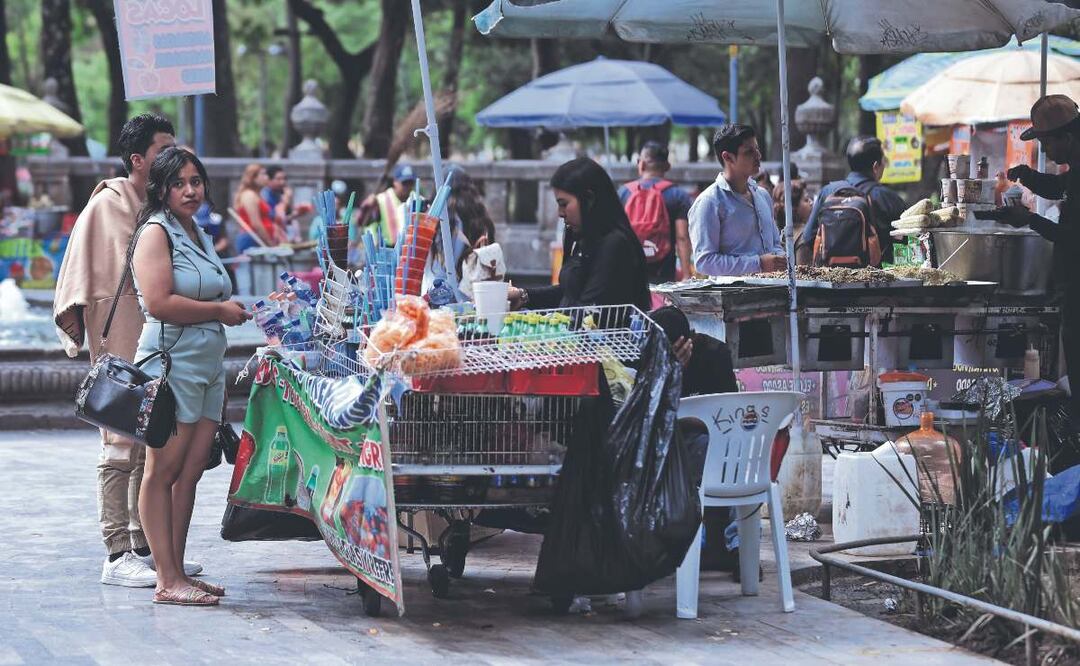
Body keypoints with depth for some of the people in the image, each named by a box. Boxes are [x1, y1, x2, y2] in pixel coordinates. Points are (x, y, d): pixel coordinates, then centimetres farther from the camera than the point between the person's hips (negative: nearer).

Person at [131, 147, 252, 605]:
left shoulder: (199, 236, 21)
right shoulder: (157, 232, -6)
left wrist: (231, 310, 15)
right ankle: (167, 580, -9)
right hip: (172, 364, -8)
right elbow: (159, 303, -17)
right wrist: (219, 311, -8)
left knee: (191, 471, 5)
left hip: (209, 366, 8)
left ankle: (177, 573, 9)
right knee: (164, 471, -7)